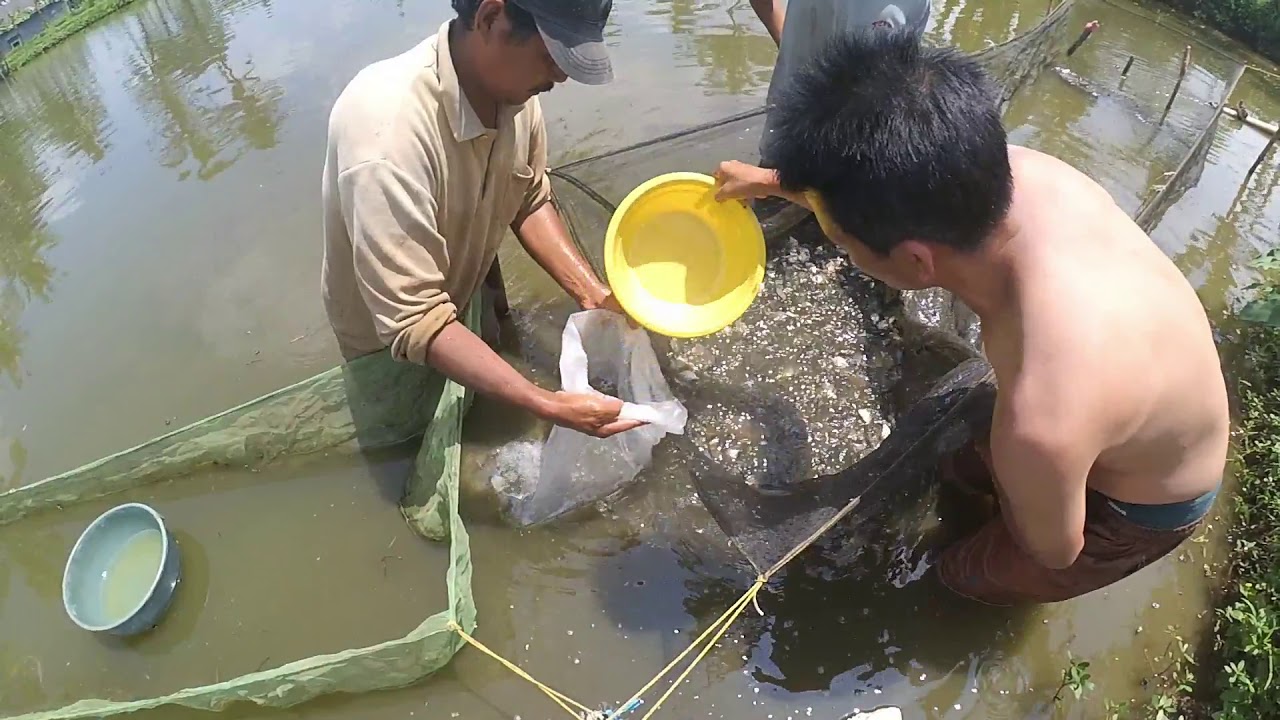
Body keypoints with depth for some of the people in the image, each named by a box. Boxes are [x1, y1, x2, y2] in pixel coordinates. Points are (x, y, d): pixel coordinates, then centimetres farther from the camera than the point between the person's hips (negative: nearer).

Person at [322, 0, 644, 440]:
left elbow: (529, 202, -3)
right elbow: (414, 322, -39)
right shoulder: (388, 130, -41)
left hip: (473, 299, 6)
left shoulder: (512, 87, -20)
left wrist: (593, 295, -16)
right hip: (391, 339, -5)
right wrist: (552, 407, -42)